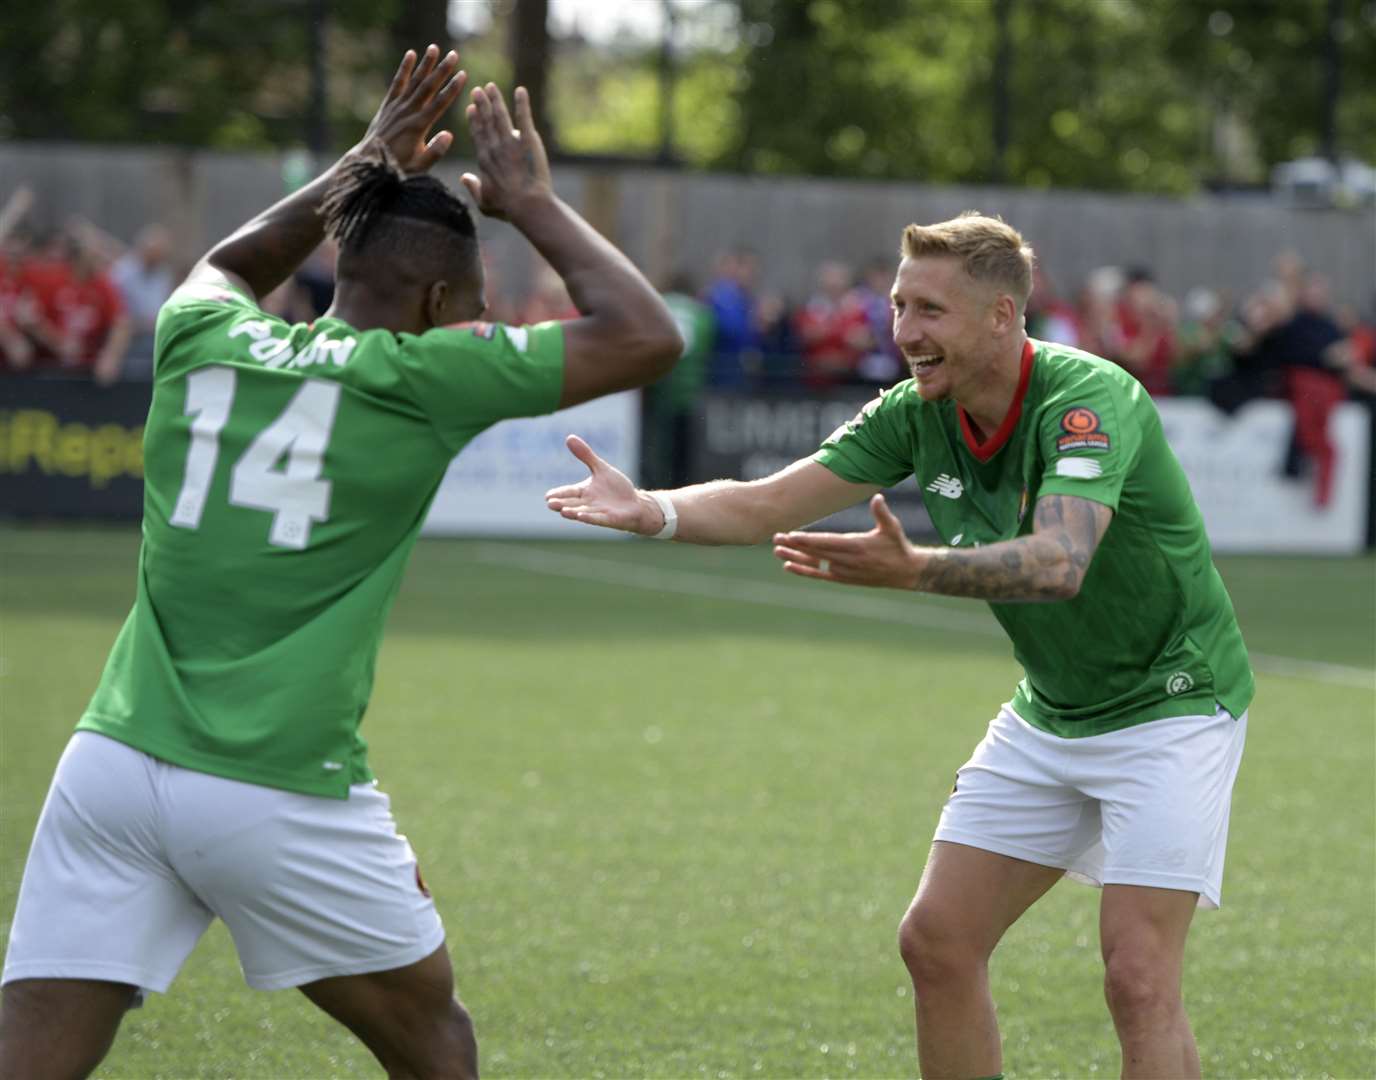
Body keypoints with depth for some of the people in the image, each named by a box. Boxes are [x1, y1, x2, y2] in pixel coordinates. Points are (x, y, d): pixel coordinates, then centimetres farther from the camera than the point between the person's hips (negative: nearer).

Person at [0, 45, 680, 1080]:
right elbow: (646, 336, 3)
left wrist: (363, 169, 38)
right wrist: (533, 205, 14)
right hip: (283, 793, -4)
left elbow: (229, 265, 38)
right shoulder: (420, 378, -3)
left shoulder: (201, 338, 11)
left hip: (112, 762, 4)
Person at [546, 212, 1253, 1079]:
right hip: (1050, 711, 8)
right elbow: (770, 503, -9)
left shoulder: (1090, 399, -27)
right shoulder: (918, 413, -5)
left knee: (1138, 980, -17)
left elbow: (1059, 563, -43)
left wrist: (915, 571, -58)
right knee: (937, 942, 3)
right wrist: (651, 510, -28)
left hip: (1168, 706, -7)